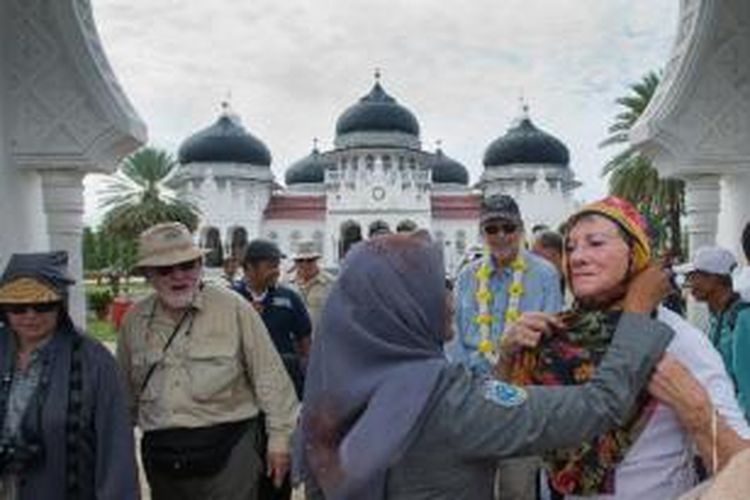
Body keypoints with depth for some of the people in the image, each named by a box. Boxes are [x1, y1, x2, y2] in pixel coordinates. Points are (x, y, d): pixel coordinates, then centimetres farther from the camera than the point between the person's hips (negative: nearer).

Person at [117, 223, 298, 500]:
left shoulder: (233, 307, -8)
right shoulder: (134, 320, 5)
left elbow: (269, 377, -6)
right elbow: (125, 393, 17)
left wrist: (280, 436, -5)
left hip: (227, 449, -4)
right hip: (162, 455, 4)